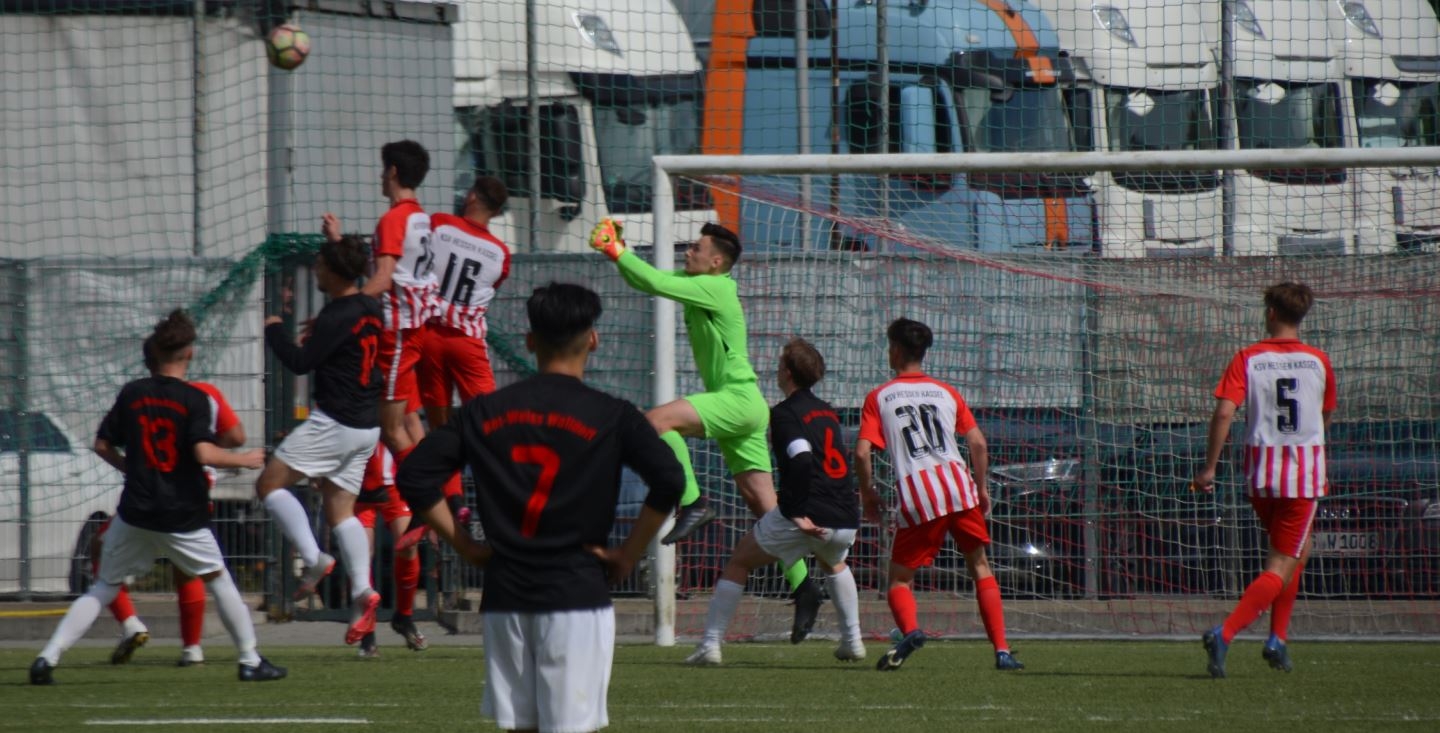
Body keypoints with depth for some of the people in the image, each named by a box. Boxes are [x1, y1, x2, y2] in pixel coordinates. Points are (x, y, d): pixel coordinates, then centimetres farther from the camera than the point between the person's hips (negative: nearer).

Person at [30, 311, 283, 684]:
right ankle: (250, 660, 19)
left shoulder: (131, 394, 2)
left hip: (135, 513, 2)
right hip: (183, 517, -2)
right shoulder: (194, 399, -9)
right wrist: (244, 460, -4)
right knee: (217, 579, 17)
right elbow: (204, 453, -20)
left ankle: (48, 657, -4)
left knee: (103, 588, 9)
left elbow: (102, 445, 7)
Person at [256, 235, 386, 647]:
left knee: (270, 483, -1)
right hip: (365, 426, 9)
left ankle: (314, 560, -12)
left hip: (334, 423, -9)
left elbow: (300, 362, -16)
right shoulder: (370, 310, 11)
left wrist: (273, 330, 1)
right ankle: (362, 591, -5)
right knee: (339, 508, 10)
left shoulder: (337, 317, -17)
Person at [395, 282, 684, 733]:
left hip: (504, 597, 4)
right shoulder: (610, 416, -4)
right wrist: (628, 556, -4)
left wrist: (464, 545, 9)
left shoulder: (484, 412, 7)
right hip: (577, 595, -4)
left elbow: (414, 476, 4)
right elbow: (669, 481, -14)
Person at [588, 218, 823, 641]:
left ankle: (693, 504, -21)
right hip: (734, 404, 10)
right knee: (764, 506, 5)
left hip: (739, 399, -10)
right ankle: (803, 587, 2)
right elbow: (647, 282, 18)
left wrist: (617, 253, -11)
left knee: (658, 420, -24)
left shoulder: (715, 288, -12)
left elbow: (657, 283, -20)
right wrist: (618, 250, 3)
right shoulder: (697, 285, 14)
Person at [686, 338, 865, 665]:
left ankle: (710, 644, 4)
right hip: (845, 521, 6)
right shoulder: (828, 412, 20)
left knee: (738, 562, 11)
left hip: (807, 518, -6)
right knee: (834, 564, 39)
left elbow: (801, 460, -20)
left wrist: (797, 513, -22)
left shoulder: (786, 413, -4)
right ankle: (852, 641, 33)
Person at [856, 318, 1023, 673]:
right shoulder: (946, 392, 16)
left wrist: (868, 494, 12)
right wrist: (982, 488, 20)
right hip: (959, 486, 2)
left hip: (917, 496, -2)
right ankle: (1002, 650, 4)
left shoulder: (878, 397, 8)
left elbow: (862, 452, -2)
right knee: (980, 567, 14)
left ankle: (910, 630, -25)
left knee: (899, 579, 7)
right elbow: (978, 442, 9)